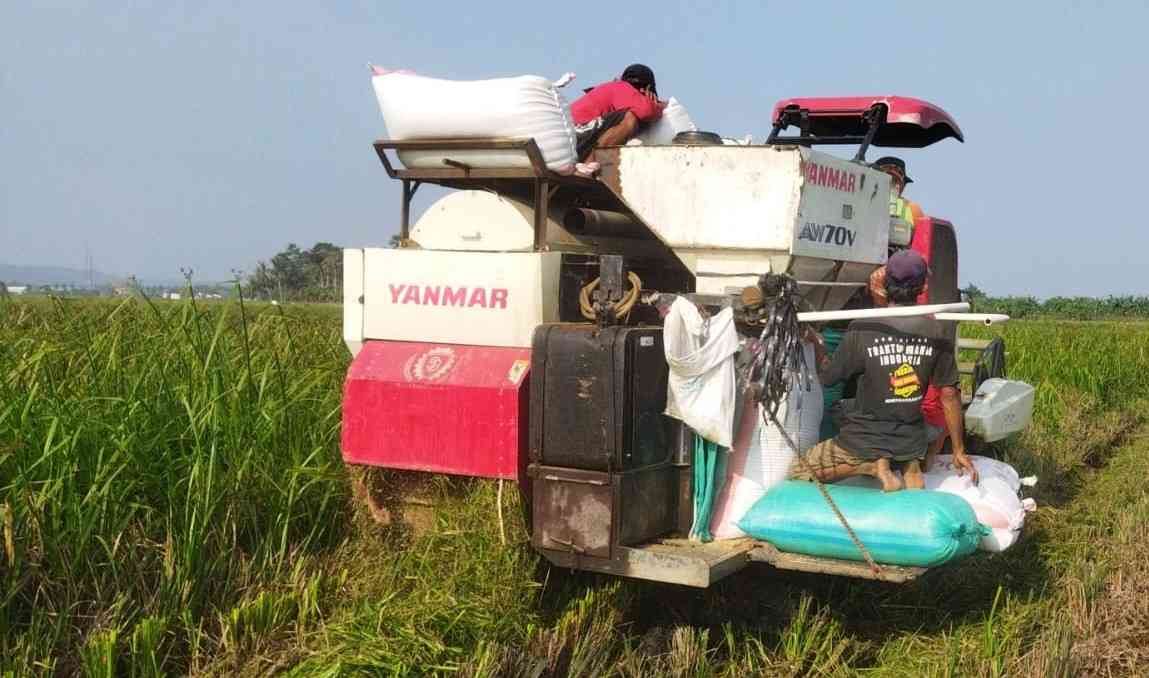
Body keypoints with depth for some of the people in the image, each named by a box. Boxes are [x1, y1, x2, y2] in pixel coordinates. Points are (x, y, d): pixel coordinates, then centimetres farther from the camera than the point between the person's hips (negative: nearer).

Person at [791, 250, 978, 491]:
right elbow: (949, 395, -2)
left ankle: (871, 466, -6)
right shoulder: (935, 332, -7)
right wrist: (959, 451, 8)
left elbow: (826, 377, -4)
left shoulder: (862, 329, -15)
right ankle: (911, 465, 2)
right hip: (912, 443, 3)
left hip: (864, 442, -3)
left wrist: (817, 344, 16)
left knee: (796, 471, 11)